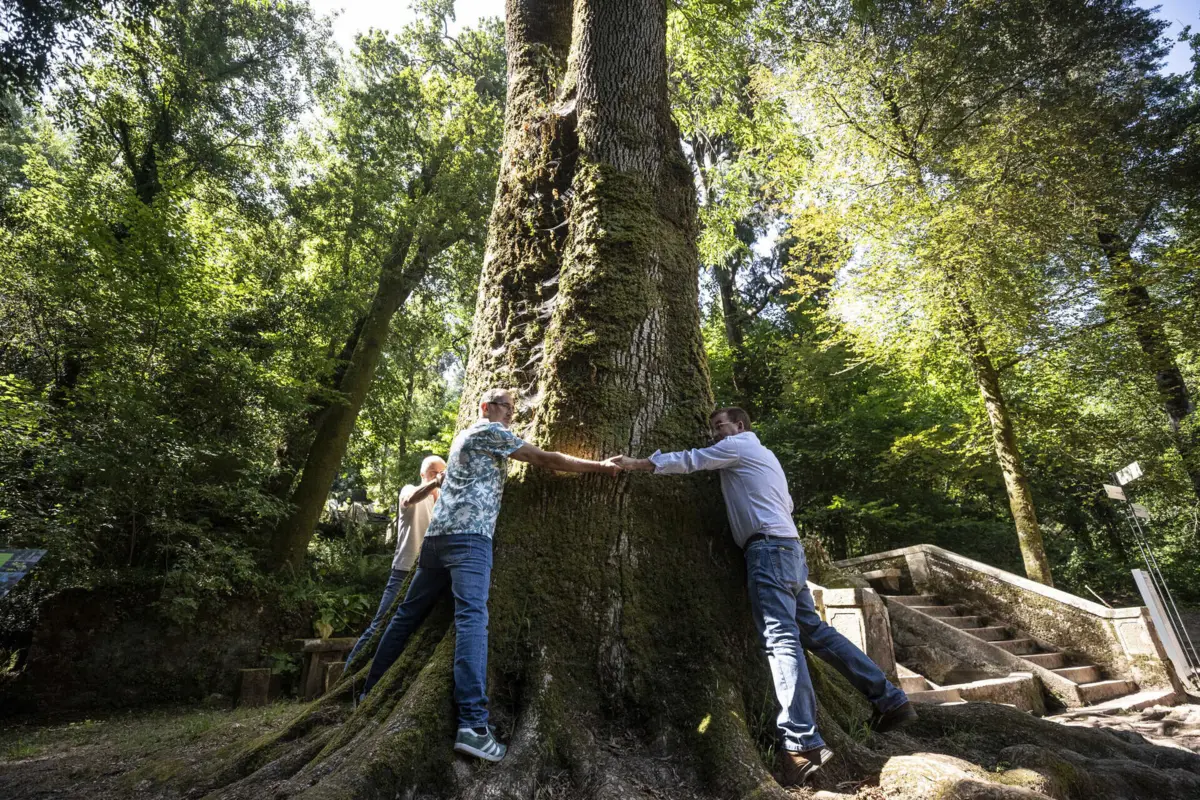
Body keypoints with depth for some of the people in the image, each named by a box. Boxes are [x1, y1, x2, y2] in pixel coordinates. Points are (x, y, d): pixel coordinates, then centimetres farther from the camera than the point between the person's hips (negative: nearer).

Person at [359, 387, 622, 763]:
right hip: (469, 537, -10)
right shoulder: (489, 431, -1)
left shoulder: (465, 436, 27)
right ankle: (473, 723, -29)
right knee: (472, 617, -20)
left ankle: (370, 693, 28)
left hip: (438, 534, 10)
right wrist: (599, 466, 1)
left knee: (408, 613, 17)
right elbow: (546, 460, -4)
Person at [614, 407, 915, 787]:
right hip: (789, 547, 9)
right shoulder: (764, 455, 28)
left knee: (781, 638, -17)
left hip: (768, 548, -9)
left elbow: (689, 460, -3)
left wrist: (637, 463, -1)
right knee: (814, 630, 13)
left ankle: (802, 744, -23)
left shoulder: (738, 445, 3)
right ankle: (890, 699, 18)